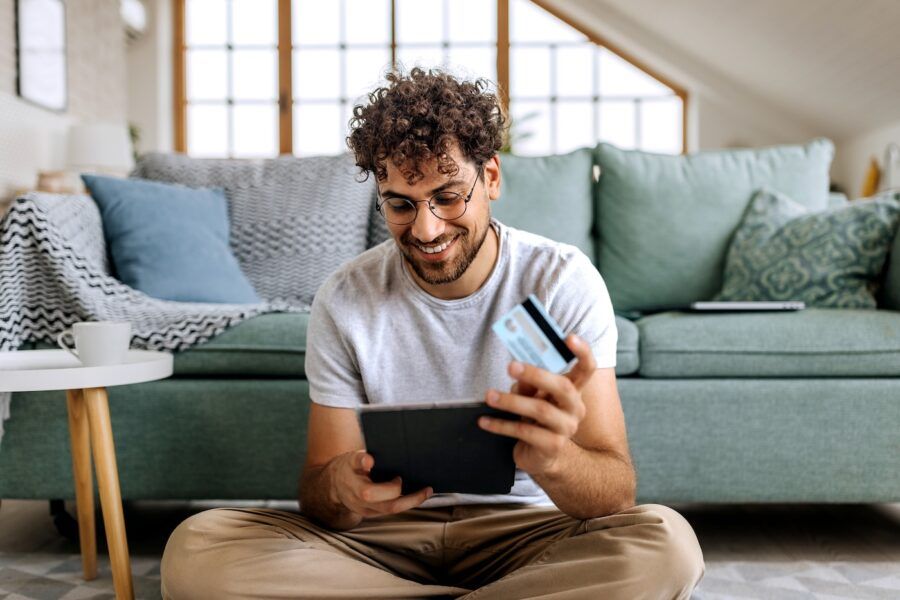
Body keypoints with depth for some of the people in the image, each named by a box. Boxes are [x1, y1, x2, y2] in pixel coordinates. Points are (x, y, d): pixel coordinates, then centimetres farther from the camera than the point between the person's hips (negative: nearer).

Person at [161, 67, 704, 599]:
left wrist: (553, 459, -43)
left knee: (665, 543, -31)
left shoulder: (563, 280, -11)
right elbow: (317, 491, -5)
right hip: (386, 536, 2)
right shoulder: (344, 302, -6)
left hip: (520, 530, -1)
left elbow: (615, 493, -18)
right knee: (195, 549, -21)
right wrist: (342, 489, -31)